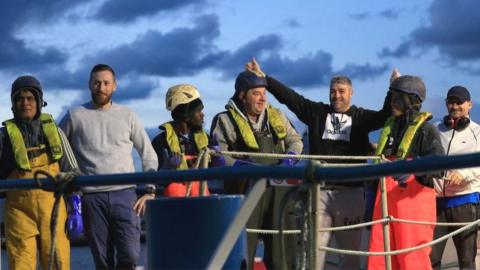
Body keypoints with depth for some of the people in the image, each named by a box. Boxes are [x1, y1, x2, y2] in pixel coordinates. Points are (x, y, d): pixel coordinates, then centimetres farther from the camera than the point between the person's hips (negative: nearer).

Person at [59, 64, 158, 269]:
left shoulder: (127, 116, 9)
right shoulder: (75, 116, 6)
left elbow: (148, 155, 13)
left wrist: (150, 191, 4)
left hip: (124, 193, 1)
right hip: (92, 197, -1)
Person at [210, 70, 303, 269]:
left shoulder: (276, 116, 14)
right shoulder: (225, 120, -1)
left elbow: (295, 140, 19)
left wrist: (289, 157, -2)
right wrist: (241, 166, -22)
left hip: (278, 187, 5)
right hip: (246, 188, -4)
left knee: (283, 240, 9)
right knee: (243, 242, -4)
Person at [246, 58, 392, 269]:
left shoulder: (361, 117, 8)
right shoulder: (317, 112, 11)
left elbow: (385, 116, -7)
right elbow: (288, 96, 6)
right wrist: (263, 78, 1)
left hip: (350, 192, 0)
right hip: (319, 190, 1)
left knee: (351, 247, 5)